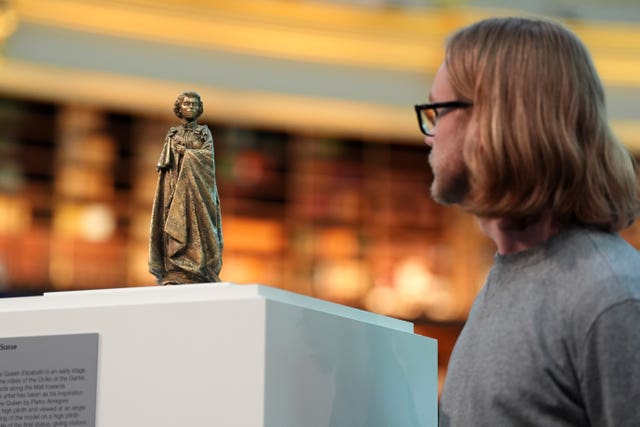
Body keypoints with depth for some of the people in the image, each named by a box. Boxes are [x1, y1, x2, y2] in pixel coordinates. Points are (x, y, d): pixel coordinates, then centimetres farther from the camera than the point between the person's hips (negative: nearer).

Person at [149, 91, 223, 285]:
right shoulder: (172, 134, 15)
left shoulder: (204, 131, 10)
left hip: (198, 188, -2)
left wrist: (185, 151, -6)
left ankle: (200, 275, -15)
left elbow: (208, 154, -5)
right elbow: (165, 163, 9)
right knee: (175, 227, -9)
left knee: (197, 227, -11)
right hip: (175, 187, 2)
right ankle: (174, 274, -14)